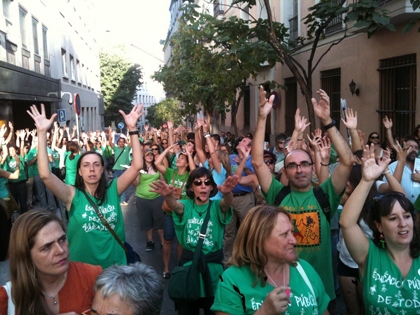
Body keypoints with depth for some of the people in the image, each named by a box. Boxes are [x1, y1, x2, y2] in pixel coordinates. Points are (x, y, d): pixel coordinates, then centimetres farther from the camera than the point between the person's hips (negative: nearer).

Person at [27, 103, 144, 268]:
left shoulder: (113, 190, -5)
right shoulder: (72, 195, -11)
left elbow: (137, 166, -13)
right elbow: (45, 174, -25)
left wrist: (132, 129, -18)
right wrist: (42, 133, -27)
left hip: (115, 265, 1)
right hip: (82, 268, -1)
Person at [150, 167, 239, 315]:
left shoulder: (217, 207, -2)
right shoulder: (186, 206, -1)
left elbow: (227, 203, -25)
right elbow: (175, 205, -23)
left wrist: (227, 192, -50)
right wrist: (168, 195, -48)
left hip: (213, 266, 0)